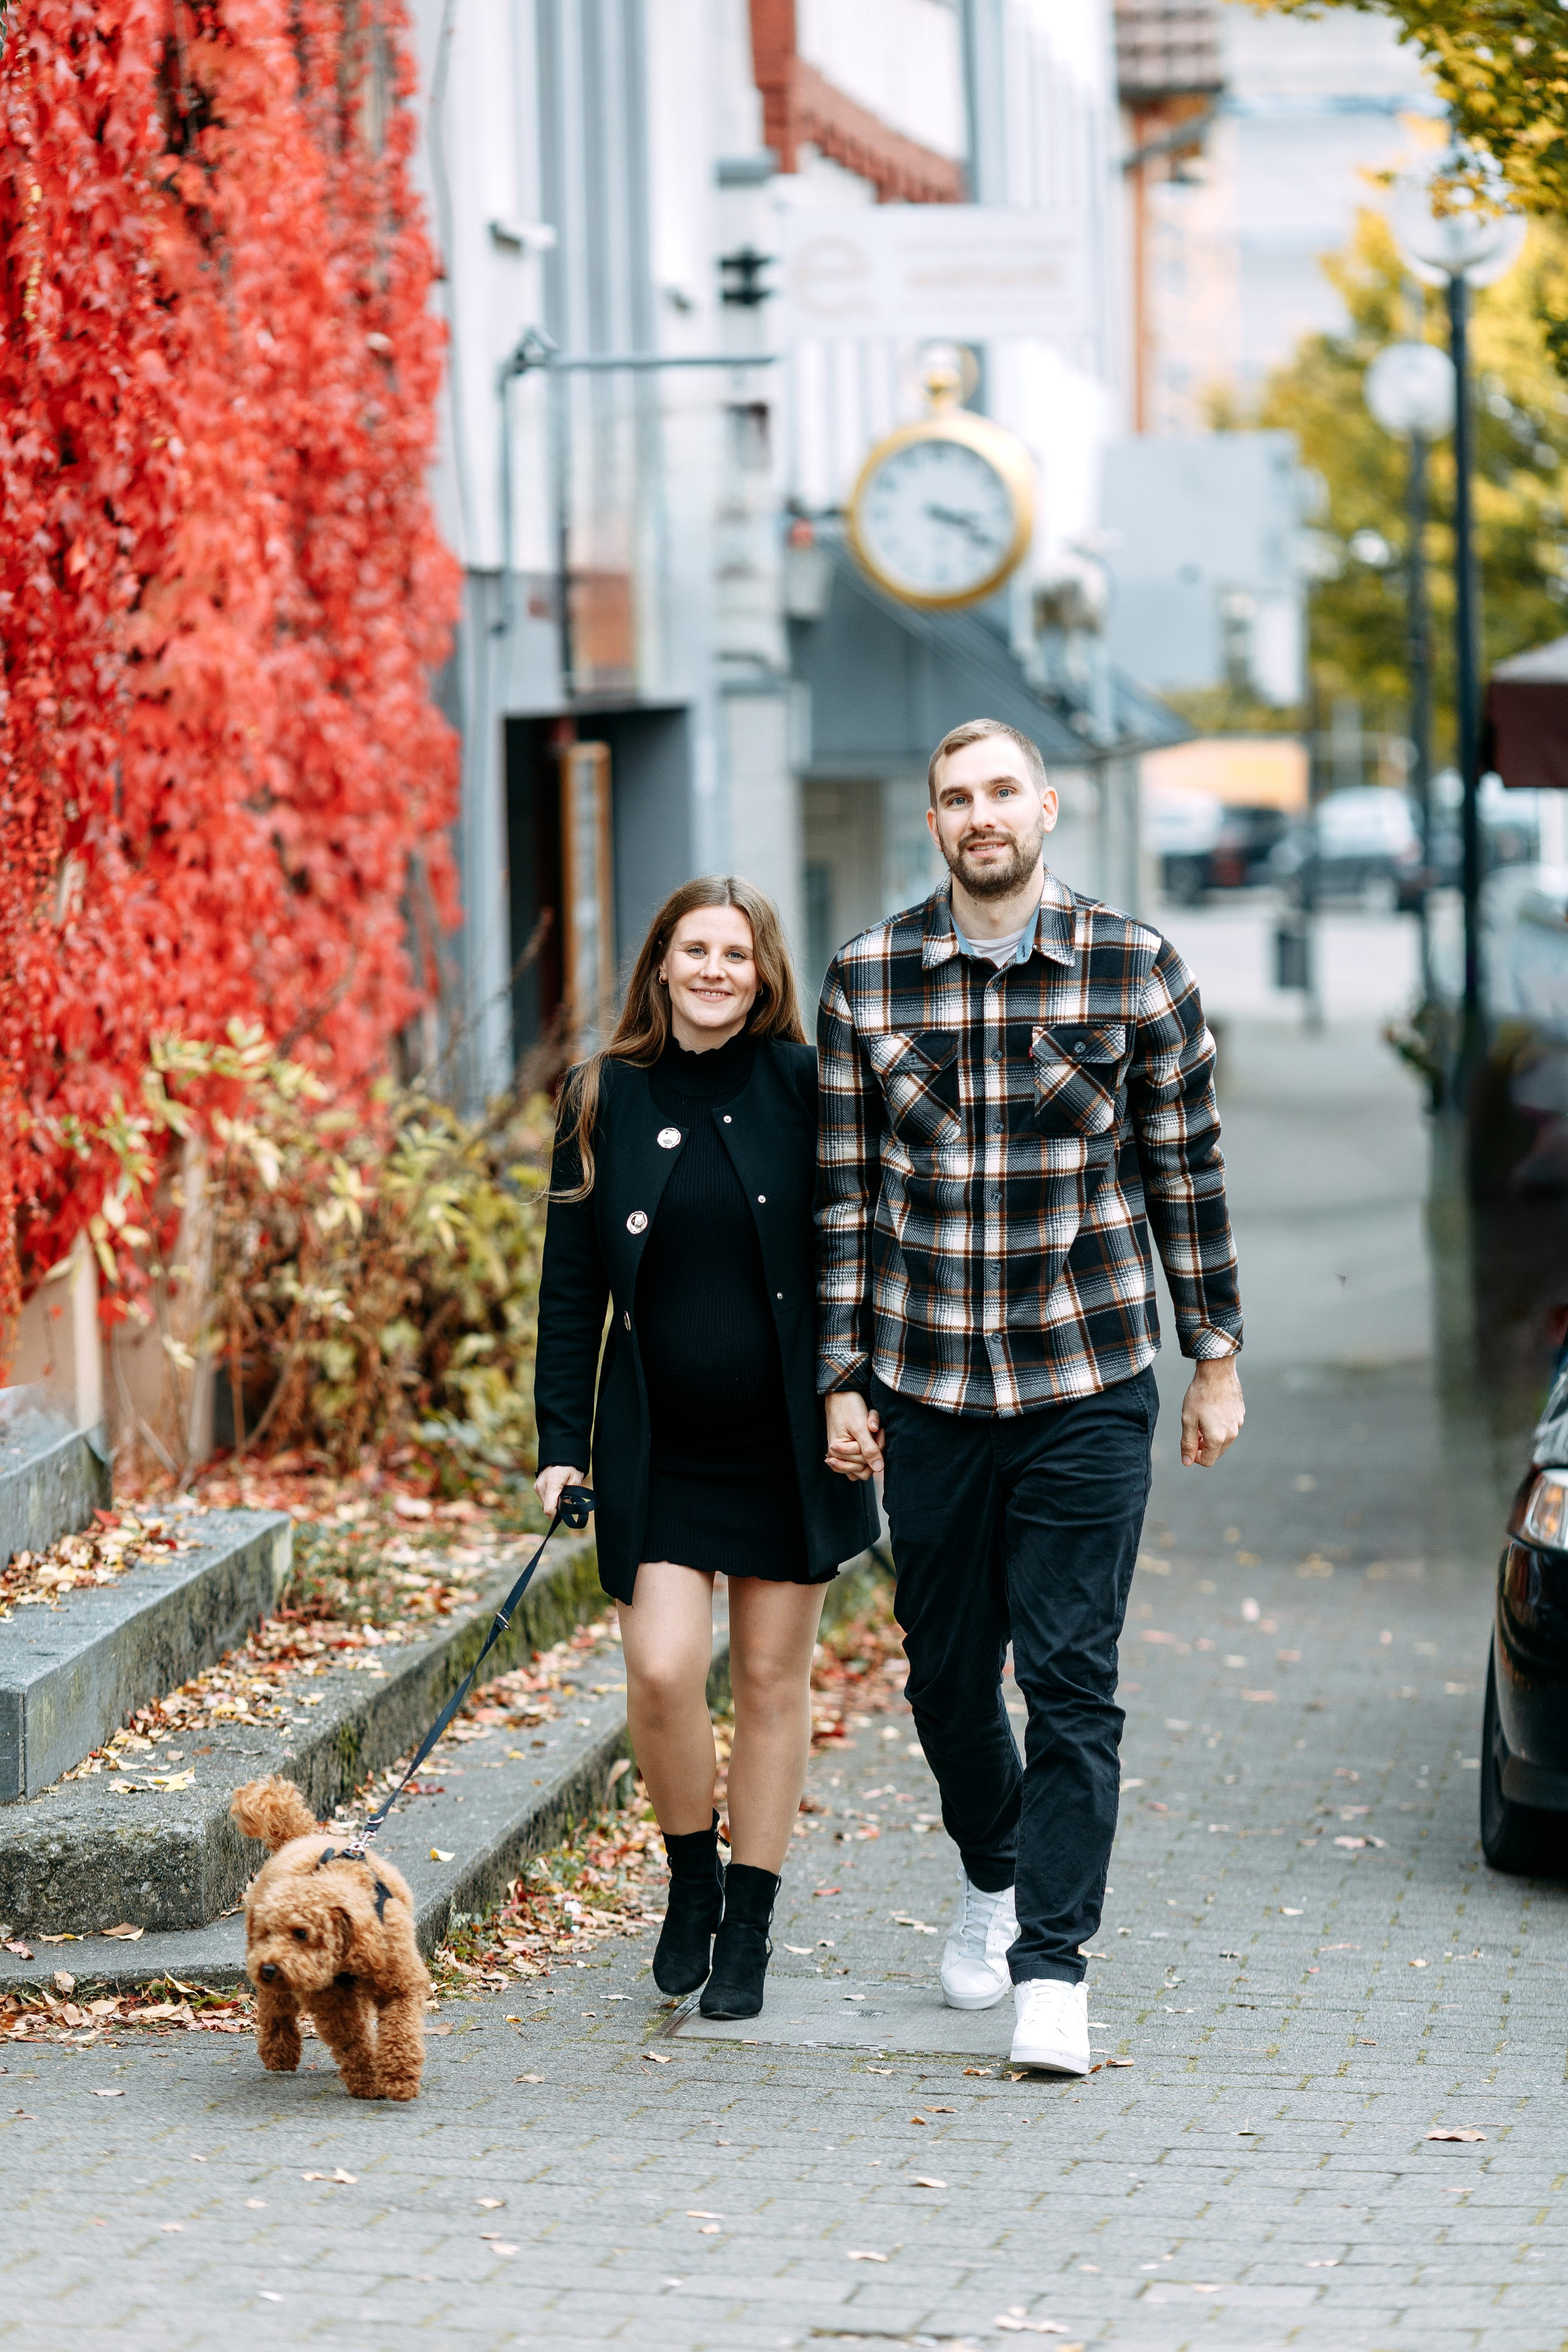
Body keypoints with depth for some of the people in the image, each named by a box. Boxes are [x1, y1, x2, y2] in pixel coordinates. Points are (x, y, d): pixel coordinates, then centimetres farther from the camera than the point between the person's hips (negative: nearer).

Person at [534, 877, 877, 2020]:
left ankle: (748, 1928, 17)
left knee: (772, 1676, 6)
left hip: (788, 1443, 0)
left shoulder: (805, 1089, -3)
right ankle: (691, 1877, 15)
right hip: (657, 1451, 1)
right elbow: (572, 1284, 4)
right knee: (662, 1668, -11)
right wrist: (560, 1443, -1)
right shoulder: (606, 1099, 1)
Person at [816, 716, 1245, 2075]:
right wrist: (842, 1379, 4)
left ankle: (1052, 1965, -1)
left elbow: (1187, 1173, 5)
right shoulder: (868, 980, 3)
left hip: (1088, 1382, -2)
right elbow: (848, 1195, 6)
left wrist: (1218, 1359, 5)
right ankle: (992, 1875, 38)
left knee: (1072, 1682, -5)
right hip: (926, 1387, 2)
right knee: (946, 1672, 12)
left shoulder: (1135, 969, -1)